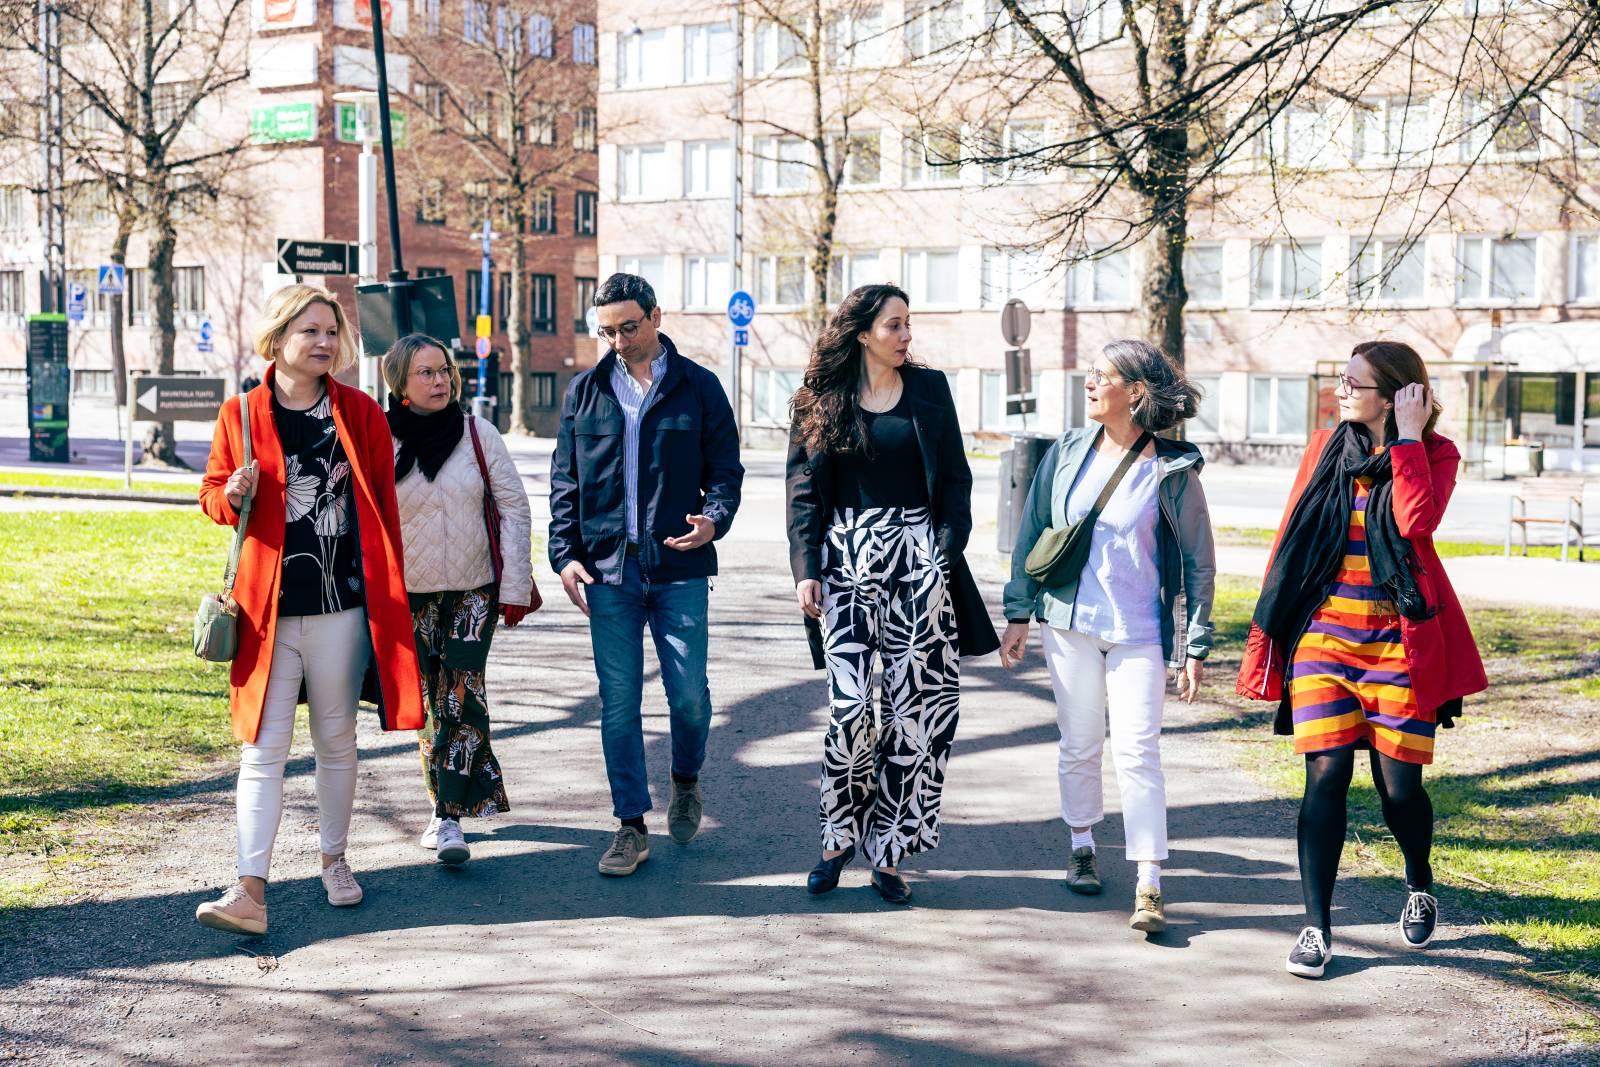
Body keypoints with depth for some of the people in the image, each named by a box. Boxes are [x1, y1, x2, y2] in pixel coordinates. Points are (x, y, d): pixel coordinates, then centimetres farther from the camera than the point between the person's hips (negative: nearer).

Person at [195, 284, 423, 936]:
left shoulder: (361, 413, 4)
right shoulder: (241, 414, 2)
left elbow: (382, 505, 8)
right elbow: (212, 493, 11)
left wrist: (389, 588, 6)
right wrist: (233, 495, -13)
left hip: (342, 605, 1)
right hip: (267, 608, -1)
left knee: (336, 740, 12)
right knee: (263, 748, -4)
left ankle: (334, 861, 29)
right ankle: (250, 892, -6)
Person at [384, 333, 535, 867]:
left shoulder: (477, 433, -4)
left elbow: (513, 507, -1)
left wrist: (516, 587, -5)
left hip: (474, 589, -1)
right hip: (411, 595, 1)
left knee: (462, 696, -12)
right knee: (428, 702, 6)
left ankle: (451, 817, -11)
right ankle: (460, 795, 23)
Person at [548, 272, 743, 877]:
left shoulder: (698, 388, 4)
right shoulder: (586, 391, 10)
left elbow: (725, 467, 6)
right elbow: (564, 481, 12)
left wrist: (715, 519, -14)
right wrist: (564, 553, 1)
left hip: (679, 567, -1)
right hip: (607, 568, 2)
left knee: (689, 696, 0)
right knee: (619, 704, 3)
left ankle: (686, 780, 31)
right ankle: (631, 827, 12)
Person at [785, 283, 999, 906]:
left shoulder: (929, 389, 9)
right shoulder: (821, 403, 7)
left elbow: (954, 480, 9)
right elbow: (804, 492, 6)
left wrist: (946, 556, -2)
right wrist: (805, 569, -4)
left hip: (917, 557, 1)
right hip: (847, 559, -1)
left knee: (917, 706, -2)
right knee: (851, 704, -9)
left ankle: (887, 852, 8)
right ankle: (839, 836, 11)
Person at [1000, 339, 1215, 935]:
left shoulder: (1172, 471, -7)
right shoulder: (1067, 453, 3)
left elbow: (1199, 563, -2)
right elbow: (1031, 533, 11)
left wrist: (1195, 645, -5)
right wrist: (1019, 614, 9)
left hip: (1138, 632, -3)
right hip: (1069, 622, 3)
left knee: (1138, 751, -8)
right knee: (1079, 745, 13)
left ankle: (1149, 887, -6)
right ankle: (1083, 849, 32)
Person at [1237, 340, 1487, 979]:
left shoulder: (1434, 454, 0)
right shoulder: (1327, 447, 9)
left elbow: (1416, 519, -22)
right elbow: (1291, 539, 11)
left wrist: (1408, 435, -15)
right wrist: (1267, 630, 10)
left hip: (1399, 643, -2)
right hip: (1323, 637, 2)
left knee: (1399, 785, 2)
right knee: (1326, 774, -7)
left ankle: (1420, 885, 34)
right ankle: (1317, 926, 0)